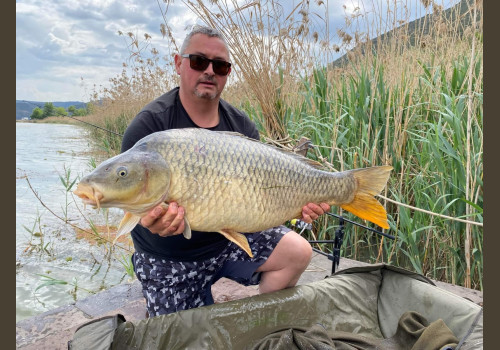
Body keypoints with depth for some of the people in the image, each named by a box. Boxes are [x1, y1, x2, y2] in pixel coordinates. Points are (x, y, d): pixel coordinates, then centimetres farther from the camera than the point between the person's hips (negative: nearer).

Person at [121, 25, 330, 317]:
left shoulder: (242, 125, -1)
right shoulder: (150, 125, -15)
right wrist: (153, 219, -43)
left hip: (232, 237, 4)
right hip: (169, 258, -3)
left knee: (298, 252, -11)